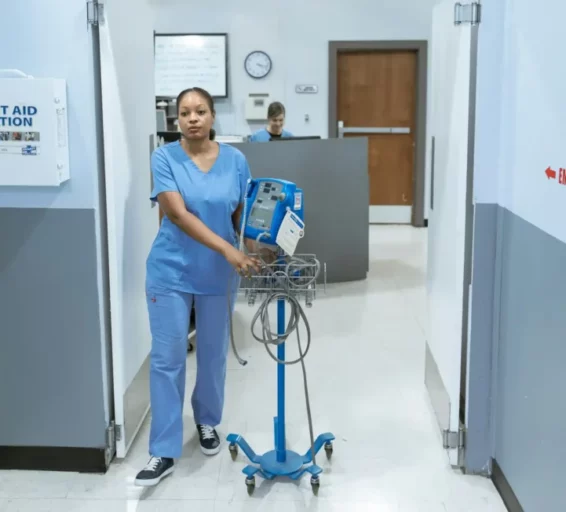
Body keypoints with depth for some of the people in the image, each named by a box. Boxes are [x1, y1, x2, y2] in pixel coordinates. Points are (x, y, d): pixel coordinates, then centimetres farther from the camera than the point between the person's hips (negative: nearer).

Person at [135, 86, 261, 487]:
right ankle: (164, 453, 8)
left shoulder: (235, 160, -1)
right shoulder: (164, 158, -9)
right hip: (171, 272, -2)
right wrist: (227, 249, -28)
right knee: (167, 359, 0)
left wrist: (254, 249, -13)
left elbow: (242, 214, 4)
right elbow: (178, 214, -20)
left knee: (213, 355, 14)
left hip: (218, 275, 2)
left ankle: (207, 422, 38)